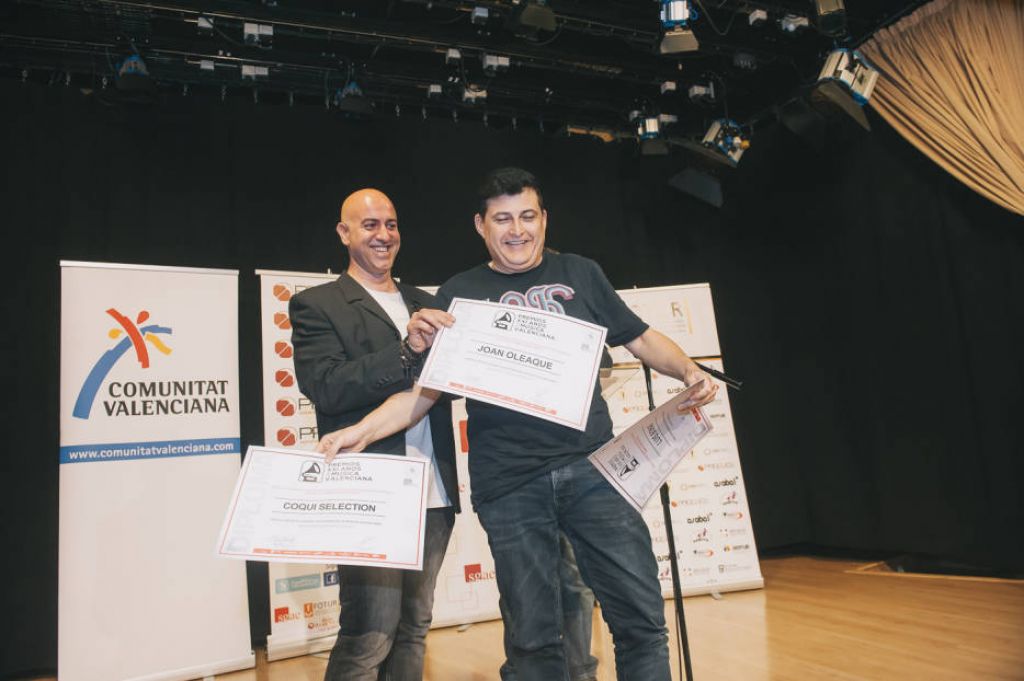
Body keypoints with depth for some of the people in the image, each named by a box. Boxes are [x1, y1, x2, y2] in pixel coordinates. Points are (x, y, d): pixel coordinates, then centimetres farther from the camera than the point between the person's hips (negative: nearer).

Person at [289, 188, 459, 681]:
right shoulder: (316, 306, 1)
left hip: (434, 494, 6)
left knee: (413, 628, 14)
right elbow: (324, 388, -14)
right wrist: (405, 354, -25)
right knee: (369, 636, -4)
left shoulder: (425, 304, 17)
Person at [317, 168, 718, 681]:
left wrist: (687, 371, -5)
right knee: (533, 636, 7)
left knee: (641, 615, 1)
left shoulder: (580, 273, 11)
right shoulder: (459, 294, 8)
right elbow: (428, 388, 6)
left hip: (591, 466, 1)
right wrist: (363, 430, -9)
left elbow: (640, 338, 15)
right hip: (509, 484, -1)